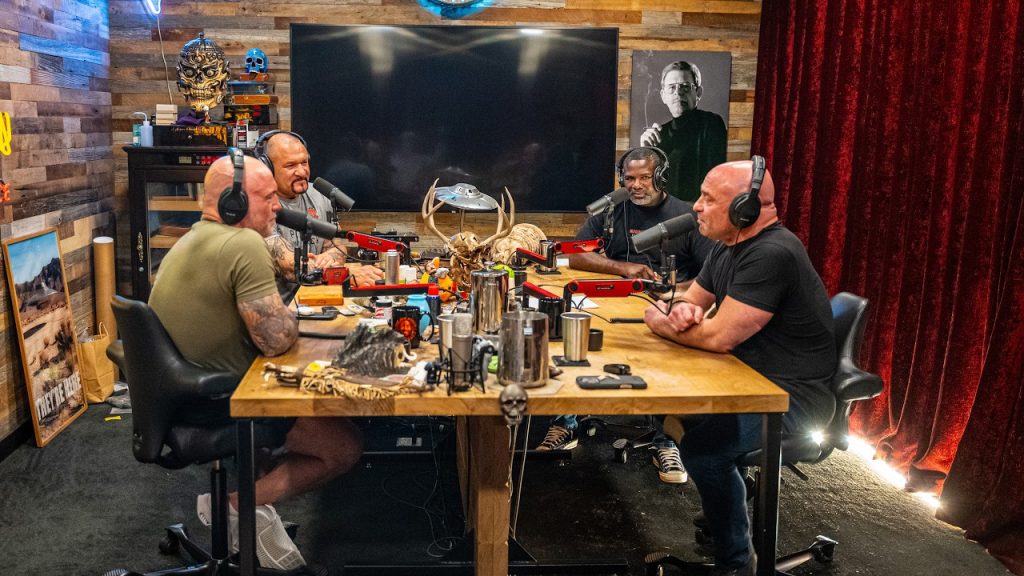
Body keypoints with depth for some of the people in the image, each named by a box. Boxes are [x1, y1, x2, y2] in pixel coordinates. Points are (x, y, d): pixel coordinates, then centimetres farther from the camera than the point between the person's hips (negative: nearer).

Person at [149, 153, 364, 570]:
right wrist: (290, 317, -3)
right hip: (219, 405, -10)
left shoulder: (193, 239, 12)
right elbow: (276, 340, -24)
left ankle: (235, 499, 15)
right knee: (347, 446, -7)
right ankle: (244, 504, -2)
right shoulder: (244, 243, -20)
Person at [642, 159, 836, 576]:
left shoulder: (772, 255, -23)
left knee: (703, 448, -29)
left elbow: (719, 337, -26)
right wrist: (683, 311, -8)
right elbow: (693, 301, 17)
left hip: (793, 396, -10)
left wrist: (661, 324, -8)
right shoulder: (728, 246, 8)